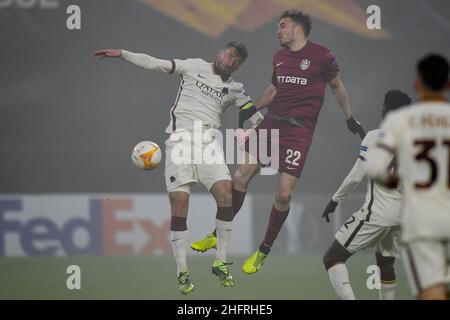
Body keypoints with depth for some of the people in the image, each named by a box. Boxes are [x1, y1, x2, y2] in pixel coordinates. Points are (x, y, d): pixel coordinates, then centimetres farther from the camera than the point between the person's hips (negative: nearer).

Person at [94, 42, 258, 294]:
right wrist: (122, 54, 4)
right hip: (180, 139, -2)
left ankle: (221, 263, -7)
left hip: (208, 140, 2)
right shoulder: (195, 67, 14)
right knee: (179, 202, -12)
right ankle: (182, 272, -5)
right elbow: (155, 64, 11)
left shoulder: (234, 89, 19)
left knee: (225, 193, -19)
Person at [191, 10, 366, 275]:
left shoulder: (322, 55, -4)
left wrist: (350, 118, 17)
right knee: (240, 176, -4)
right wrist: (254, 107, 16)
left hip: (299, 130, -5)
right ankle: (218, 236, 10)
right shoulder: (279, 57, 12)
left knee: (284, 194, -9)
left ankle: (264, 251, 7)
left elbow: (337, 86, 10)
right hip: (272, 123, 5)